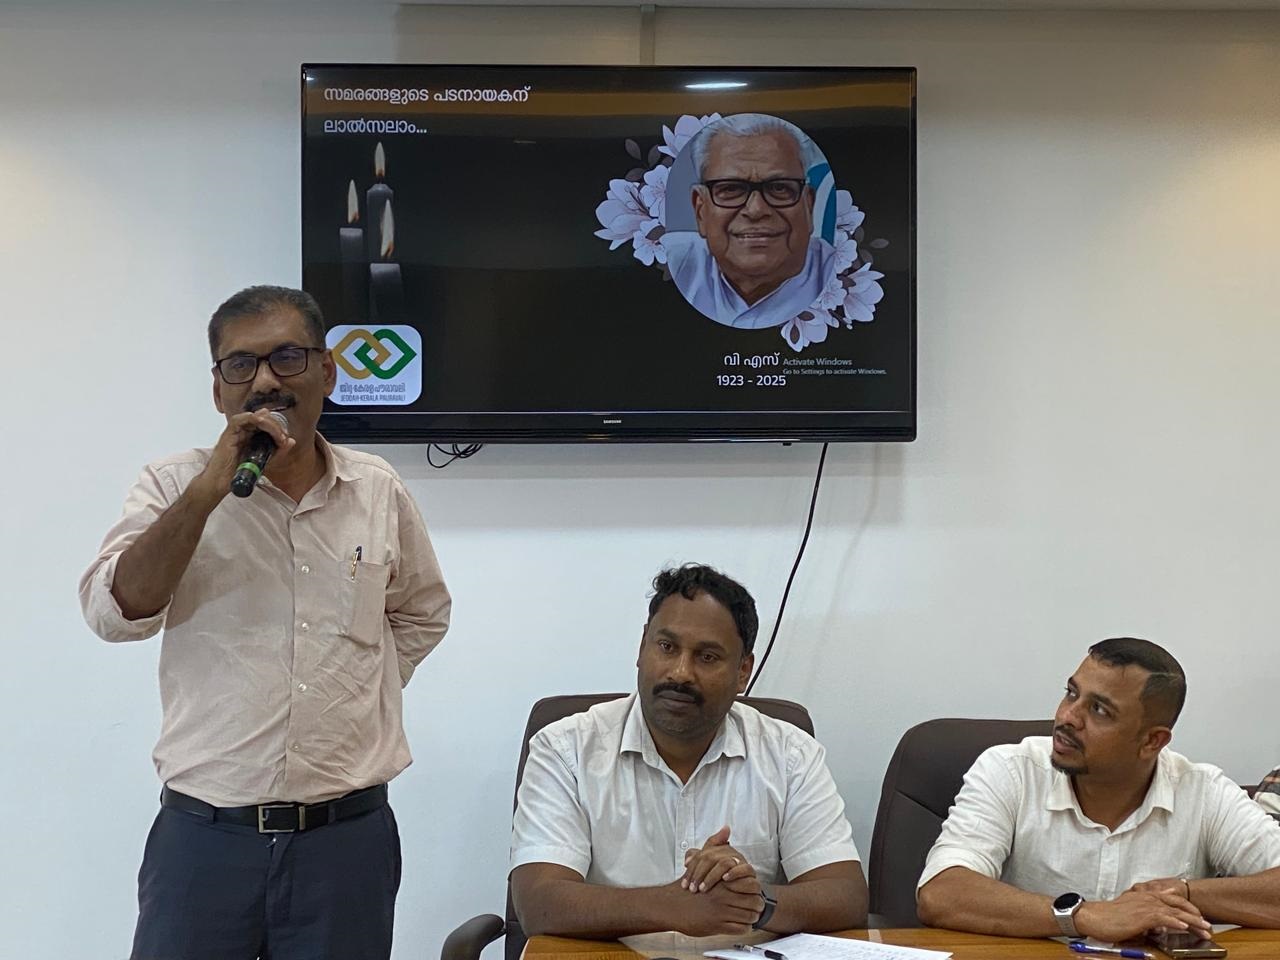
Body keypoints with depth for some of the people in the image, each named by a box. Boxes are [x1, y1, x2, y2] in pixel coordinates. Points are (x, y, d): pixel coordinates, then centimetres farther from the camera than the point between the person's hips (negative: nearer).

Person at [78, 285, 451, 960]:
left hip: (347, 834, 2)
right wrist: (209, 491, -20)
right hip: (203, 831, -1)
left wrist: (361, 695, 9)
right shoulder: (174, 487, 1)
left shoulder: (379, 493, 7)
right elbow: (116, 612, -14)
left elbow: (421, 613, 22)